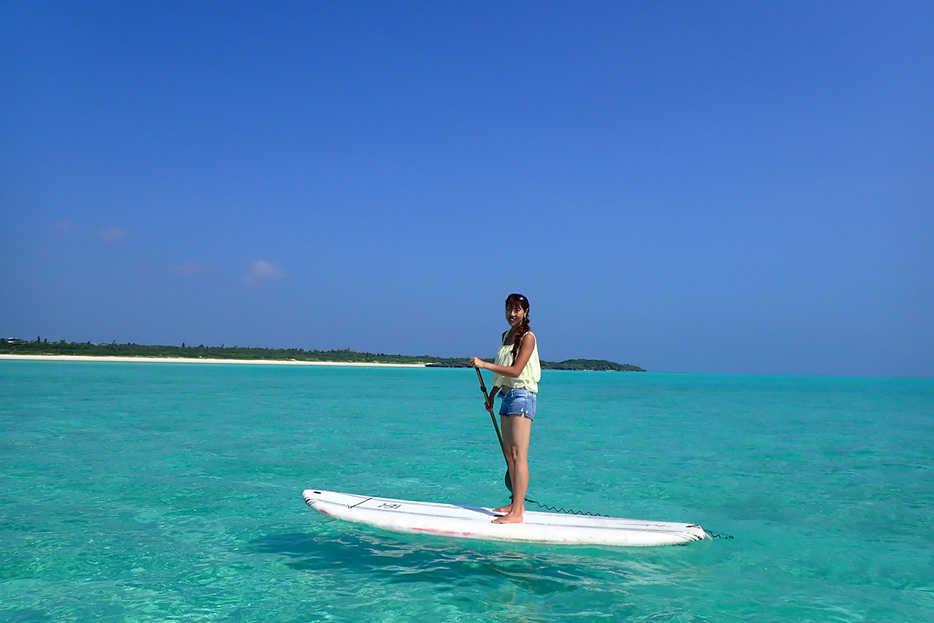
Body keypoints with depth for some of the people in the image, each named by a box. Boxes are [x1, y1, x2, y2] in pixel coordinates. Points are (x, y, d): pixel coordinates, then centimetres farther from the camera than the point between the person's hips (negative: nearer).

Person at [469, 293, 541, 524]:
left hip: (522, 396, -9)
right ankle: (516, 503, 22)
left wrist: (484, 364, -20)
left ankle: (517, 513, -14)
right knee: (508, 452, 12)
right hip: (508, 396, 9)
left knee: (518, 454, -12)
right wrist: (492, 393, 22)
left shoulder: (527, 337, -10)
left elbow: (515, 370, -19)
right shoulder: (506, 335, 16)